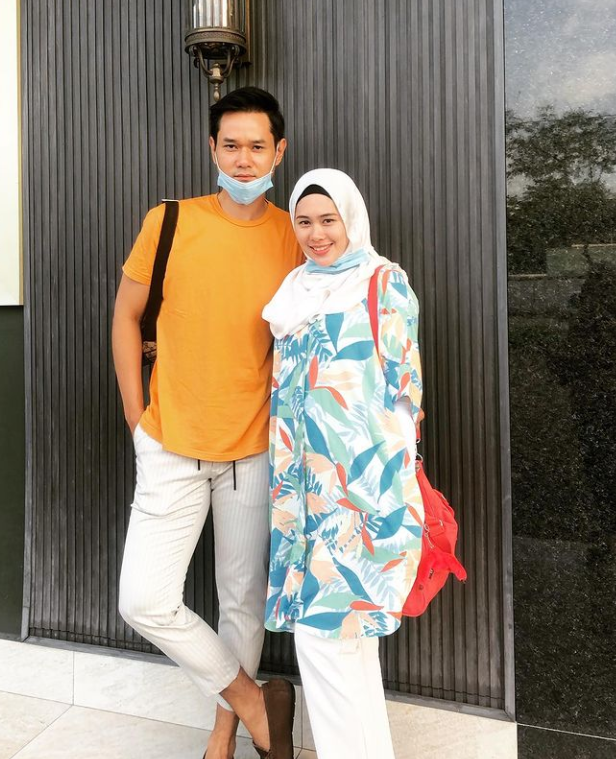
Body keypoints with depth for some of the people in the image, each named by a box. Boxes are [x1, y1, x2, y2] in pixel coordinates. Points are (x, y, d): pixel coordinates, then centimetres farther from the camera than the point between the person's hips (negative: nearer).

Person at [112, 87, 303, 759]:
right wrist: (136, 416, 0)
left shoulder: (297, 236, -1)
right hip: (171, 447, 0)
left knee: (245, 600, 11)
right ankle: (252, 700, 22)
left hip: (254, 450, 1)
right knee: (144, 601, -2)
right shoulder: (168, 222, -4)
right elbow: (126, 316, 4)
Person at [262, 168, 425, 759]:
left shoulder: (385, 283, -3)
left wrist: (389, 478, -8)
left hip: (360, 481, -6)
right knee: (347, 629, 15)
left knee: (324, 625, -6)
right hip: (307, 479, 6)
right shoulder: (296, 290, 16)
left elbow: (404, 381, -6)